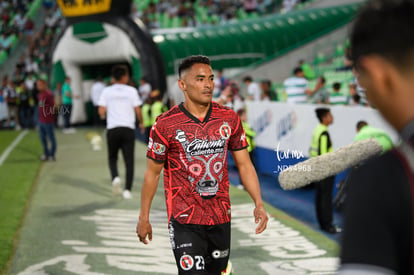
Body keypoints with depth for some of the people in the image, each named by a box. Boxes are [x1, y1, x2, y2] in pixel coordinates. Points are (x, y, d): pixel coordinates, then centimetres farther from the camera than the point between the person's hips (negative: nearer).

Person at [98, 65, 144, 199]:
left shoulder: (106, 91, 4)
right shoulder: (131, 90, 1)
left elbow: (101, 111, -4)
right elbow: (138, 111, -1)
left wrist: (103, 116, 19)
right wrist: (141, 123, 17)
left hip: (112, 129, 1)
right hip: (128, 128, -1)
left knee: (112, 158, 17)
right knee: (129, 160, 4)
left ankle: (115, 177, -10)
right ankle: (127, 189, -4)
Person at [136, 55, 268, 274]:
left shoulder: (229, 119, 1)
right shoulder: (166, 124, -10)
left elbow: (244, 164, 6)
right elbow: (152, 172, -1)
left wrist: (259, 204, -5)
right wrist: (144, 217, 2)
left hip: (221, 217, 4)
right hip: (184, 220, -4)